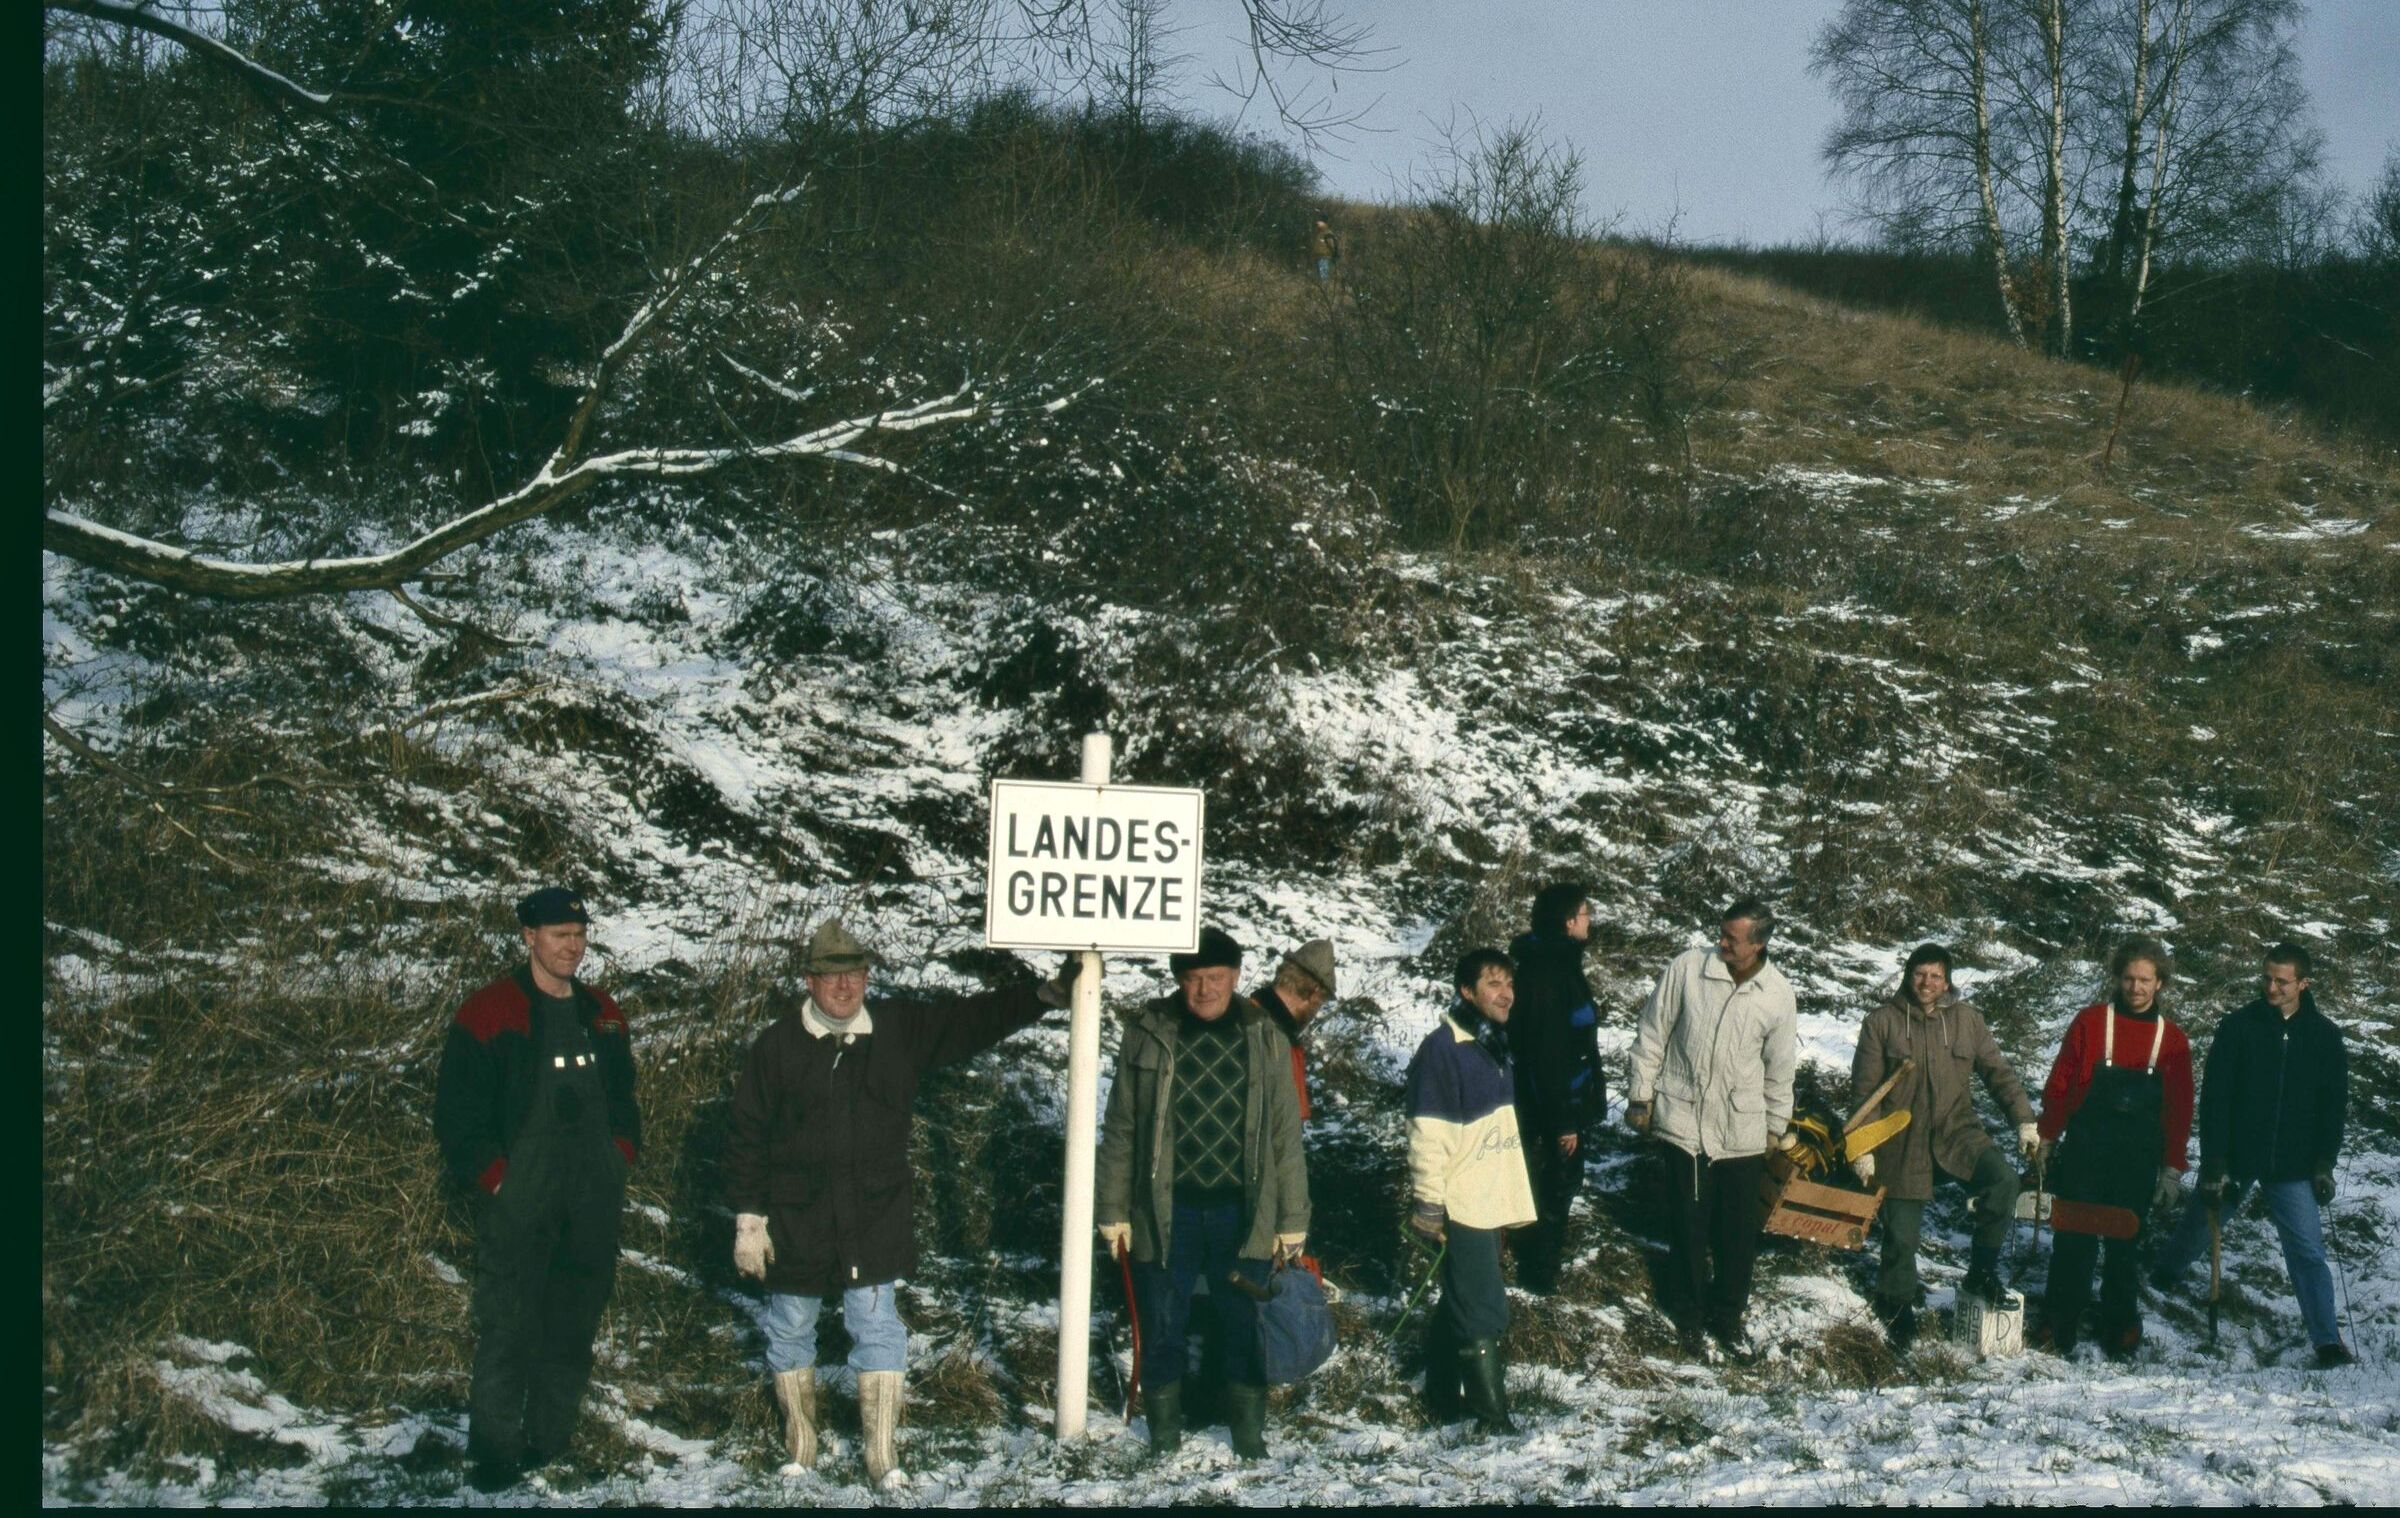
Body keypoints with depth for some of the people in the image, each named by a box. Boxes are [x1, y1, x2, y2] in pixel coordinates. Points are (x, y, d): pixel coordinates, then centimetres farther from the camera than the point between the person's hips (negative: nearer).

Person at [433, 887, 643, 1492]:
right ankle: (495, 1449, 0)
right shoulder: (489, 1013, -4)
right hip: (518, 1199, -6)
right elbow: (457, 1110, -5)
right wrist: (490, 1175, -11)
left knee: (575, 1324, 9)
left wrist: (619, 1158, 11)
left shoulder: (602, 1015, 15)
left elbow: (622, 1098, 25)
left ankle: (551, 1440, 19)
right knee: (507, 1326, -7)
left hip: (592, 1199, 6)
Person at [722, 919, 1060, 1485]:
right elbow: (746, 1137, -1)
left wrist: (1043, 996, -8)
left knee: (878, 1328, -1)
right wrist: (748, 1219, -4)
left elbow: (972, 1020, 5)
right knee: (790, 1331, 10)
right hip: (795, 1220, 0)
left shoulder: (901, 1028, 1)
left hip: (877, 1218, 0)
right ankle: (800, 1450, 25)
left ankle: (884, 1458, 7)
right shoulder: (777, 1045, -4)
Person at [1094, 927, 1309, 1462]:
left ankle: (1249, 1430, 25)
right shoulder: (1147, 1035, 0)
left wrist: (1292, 1218, 3)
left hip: (1243, 1212, 0)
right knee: (1163, 1327, 9)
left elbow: (1286, 1134, 5)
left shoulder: (1264, 1037, 2)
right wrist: (1113, 1209, 1)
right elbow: (1120, 1130, 4)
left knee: (1245, 1327, 8)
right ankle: (1164, 1429, 26)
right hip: (1165, 1212, 0)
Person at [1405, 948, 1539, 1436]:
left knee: (1462, 1304, 17)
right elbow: (1427, 1134, -18)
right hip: (1461, 1206, -9)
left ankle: (1440, 1393, 28)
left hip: (1492, 1202, 9)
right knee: (1484, 1313, -7)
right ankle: (1493, 1417, -2)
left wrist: (1513, 1196, 25)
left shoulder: (1493, 1044, 13)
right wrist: (1428, 1206, -19)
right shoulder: (1442, 1049, -15)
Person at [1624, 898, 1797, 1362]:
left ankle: (1728, 1316, 27)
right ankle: (1692, 1311, 27)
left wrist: (1777, 1126, 14)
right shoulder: (1687, 968, -10)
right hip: (1683, 1122, -1)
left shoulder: (1778, 994, -4)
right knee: (1688, 1225, 8)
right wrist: (1640, 1096, 1)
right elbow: (1652, 1034, -1)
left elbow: (1779, 1068, 8)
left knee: (1739, 1232, 9)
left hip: (1743, 1132, 1)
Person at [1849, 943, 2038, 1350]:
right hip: (1902, 1144, -2)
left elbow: (1998, 1072, 7)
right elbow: (1864, 1090, -3)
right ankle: (1896, 1305, 27)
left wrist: (2024, 1120, -4)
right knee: (1901, 1236, 1)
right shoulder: (1882, 1022, -4)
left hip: (1956, 1132, 2)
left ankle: (1982, 1270, -7)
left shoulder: (1966, 1019, 3)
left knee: (2003, 1179, -25)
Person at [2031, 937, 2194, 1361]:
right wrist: (2047, 1138, 0)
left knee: (2125, 1246, 6)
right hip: (2084, 1154, -1)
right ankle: (2059, 1326, 6)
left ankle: (2120, 1328, 15)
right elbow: (2058, 1084, 4)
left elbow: (2180, 1110, 8)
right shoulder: (2090, 1022, 2)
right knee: (2073, 1239, 0)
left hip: (2138, 1164, 1)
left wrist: (2173, 1167, 5)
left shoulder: (2172, 1040, 6)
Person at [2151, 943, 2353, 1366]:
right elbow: (2214, 1098, -7)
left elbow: (2334, 1106, 6)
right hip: (2236, 1158, 0)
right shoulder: (2238, 1027, -6)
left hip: (2292, 1168, 0)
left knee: (2308, 1250, -5)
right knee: (2201, 1224, 16)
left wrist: (2324, 1165, -1)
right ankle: (2165, 1276, 44)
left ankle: (2327, 1340, -5)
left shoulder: (2324, 1036, 0)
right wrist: (2214, 1163, -12)